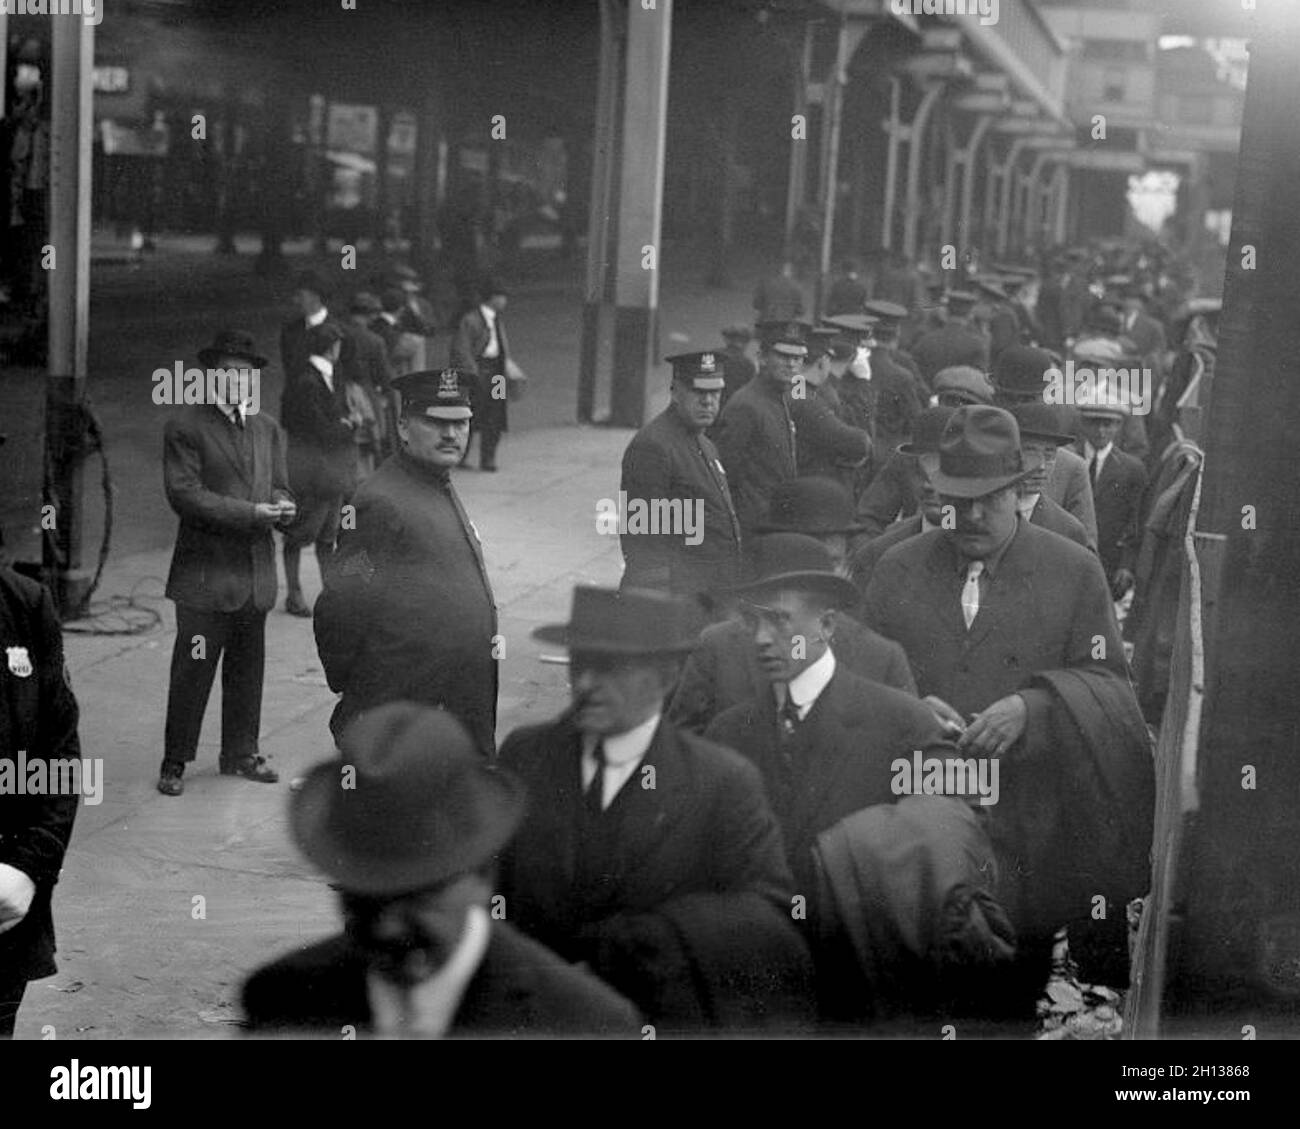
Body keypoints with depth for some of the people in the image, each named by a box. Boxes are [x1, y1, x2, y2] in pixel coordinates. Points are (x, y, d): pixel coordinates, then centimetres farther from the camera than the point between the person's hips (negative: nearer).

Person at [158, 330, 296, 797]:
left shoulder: (267, 428, 16)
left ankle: (241, 753, 24)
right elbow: (185, 495, -14)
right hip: (205, 573, -6)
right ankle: (175, 762, 6)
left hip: (255, 574, 6)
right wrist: (252, 513, -18)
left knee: (248, 670, 12)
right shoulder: (185, 428, -5)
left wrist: (282, 506, -8)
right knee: (192, 671, -3)